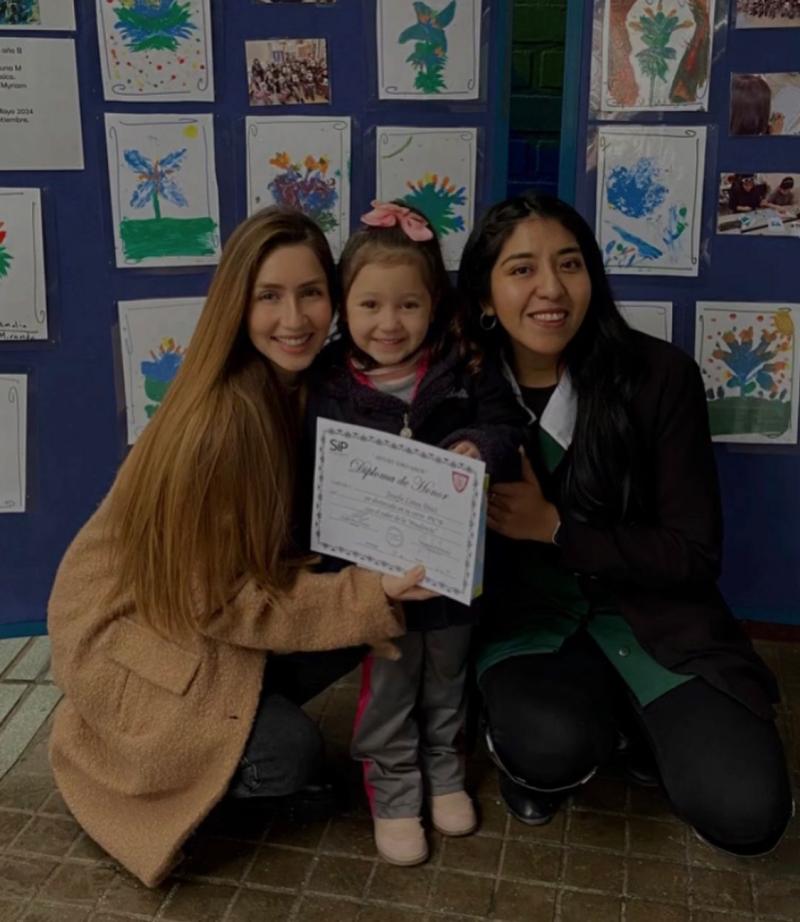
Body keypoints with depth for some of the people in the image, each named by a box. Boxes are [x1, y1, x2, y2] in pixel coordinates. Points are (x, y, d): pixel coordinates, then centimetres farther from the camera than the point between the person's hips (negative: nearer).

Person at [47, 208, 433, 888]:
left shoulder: (307, 387, -7)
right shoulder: (222, 415, -30)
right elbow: (220, 599, -25)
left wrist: (366, 586, -18)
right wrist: (366, 598, -31)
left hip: (207, 612, 7)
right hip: (125, 627, -7)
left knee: (354, 637, -8)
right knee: (293, 755, -16)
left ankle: (227, 719, 10)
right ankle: (118, 759, 7)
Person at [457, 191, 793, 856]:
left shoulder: (660, 375, -12)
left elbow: (695, 552, -9)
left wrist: (555, 526, -20)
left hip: (647, 610, 1)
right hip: (525, 613, 0)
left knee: (746, 814, -18)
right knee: (550, 748, -33)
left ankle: (634, 726, 13)